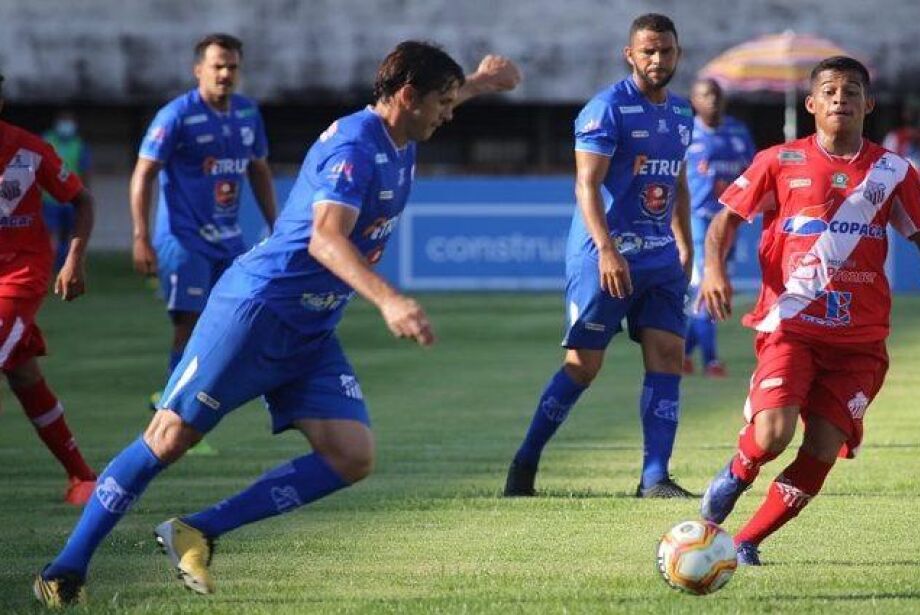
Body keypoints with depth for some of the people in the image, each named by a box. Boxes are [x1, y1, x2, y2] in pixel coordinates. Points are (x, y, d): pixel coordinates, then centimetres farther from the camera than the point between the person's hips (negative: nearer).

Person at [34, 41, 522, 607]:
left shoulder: (399, 143, 9)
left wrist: (476, 84, 37)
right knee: (169, 438, -6)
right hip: (255, 311, -9)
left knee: (353, 458, -8)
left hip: (313, 338, 9)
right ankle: (66, 570, 4)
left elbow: (424, 112, 37)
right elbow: (325, 238, -36)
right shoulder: (354, 146, -20)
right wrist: (388, 300, -47)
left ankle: (198, 533, -2)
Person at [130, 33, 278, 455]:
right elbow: (143, 175, -12)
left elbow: (259, 172, 20)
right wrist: (141, 238, -17)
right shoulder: (177, 116, -12)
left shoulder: (248, 113, 8)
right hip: (183, 239, -7)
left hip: (229, 238, 7)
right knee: (191, 325, -13)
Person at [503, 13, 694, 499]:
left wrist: (685, 246, 22)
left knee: (668, 357, -5)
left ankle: (655, 477, -5)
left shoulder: (681, 113, 13)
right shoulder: (608, 108, -11)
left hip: (660, 259, 7)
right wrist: (607, 250, -27)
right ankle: (525, 463, 13)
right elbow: (587, 185, -17)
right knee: (582, 365, -2)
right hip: (605, 256, -6)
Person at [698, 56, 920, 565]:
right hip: (790, 326, -2)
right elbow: (726, 219, 8)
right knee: (772, 433, -23)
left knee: (822, 451, -8)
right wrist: (714, 268, -11)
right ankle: (737, 472, 13)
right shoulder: (781, 162, 3)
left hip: (859, 339, 2)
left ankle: (746, 542, 9)